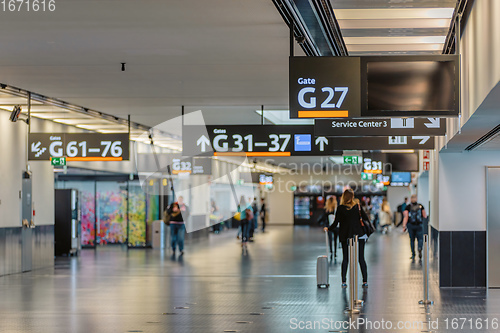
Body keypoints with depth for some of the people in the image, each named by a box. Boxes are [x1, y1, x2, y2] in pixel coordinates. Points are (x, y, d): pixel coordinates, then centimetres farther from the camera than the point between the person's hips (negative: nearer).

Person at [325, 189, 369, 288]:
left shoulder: (340, 208, -7)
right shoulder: (357, 206, -2)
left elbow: (336, 223, -6)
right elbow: (366, 218, 1)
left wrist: (328, 229, 10)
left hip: (345, 236, -1)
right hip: (359, 235, 1)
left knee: (345, 259, 7)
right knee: (361, 258, 5)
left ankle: (344, 281, 2)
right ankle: (365, 281, 2)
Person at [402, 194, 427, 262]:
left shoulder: (408, 207, -5)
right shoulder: (421, 206, -2)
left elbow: (406, 217, -13)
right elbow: (425, 216, 0)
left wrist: (404, 226, -15)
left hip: (411, 225, 0)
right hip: (419, 225, 0)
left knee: (412, 240, 14)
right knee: (420, 239, 7)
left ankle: (413, 255, 15)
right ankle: (420, 248, -25)